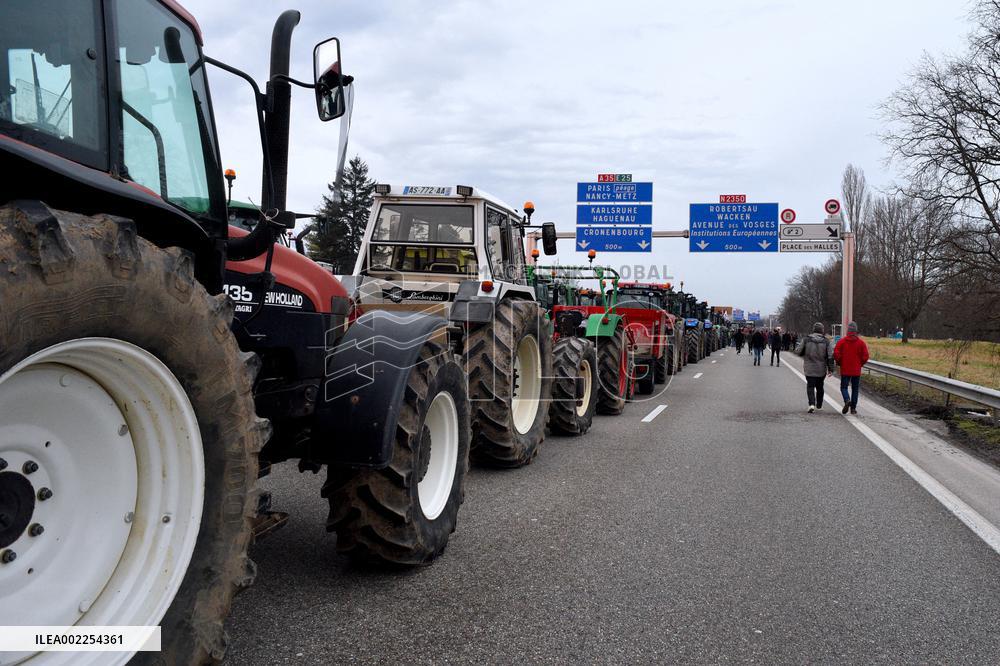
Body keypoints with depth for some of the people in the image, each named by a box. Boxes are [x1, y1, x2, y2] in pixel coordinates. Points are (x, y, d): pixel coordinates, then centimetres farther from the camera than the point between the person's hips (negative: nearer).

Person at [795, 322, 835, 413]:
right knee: (820, 387, 18)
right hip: (821, 369, 2)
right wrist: (830, 369, -2)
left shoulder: (806, 339, -6)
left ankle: (812, 404, -18)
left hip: (809, 369, -2)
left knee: (810, 386, 1)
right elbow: (830, 356, -6)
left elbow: (798, 352, -5)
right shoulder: (826, 341, -3)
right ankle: (819, 405, 31)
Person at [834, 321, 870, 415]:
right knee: (855, 389, 11)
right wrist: (860, 364, 12)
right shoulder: (861, 342, -3)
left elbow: (836, 354, -11)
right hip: (856, 370, 1)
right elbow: (865, 356, -5)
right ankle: (853, 408, 10)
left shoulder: (842, 341, -6)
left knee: (844, 387, 8)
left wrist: (839, 363, 6)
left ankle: (847, 400, -20)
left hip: (845, 370, -1)